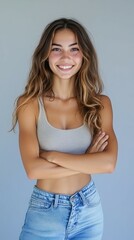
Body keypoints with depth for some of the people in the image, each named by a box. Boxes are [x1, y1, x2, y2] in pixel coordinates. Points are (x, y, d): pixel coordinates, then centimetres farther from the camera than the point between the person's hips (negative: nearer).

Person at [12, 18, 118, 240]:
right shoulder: (30, 104, -11)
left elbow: (109, 163, -16)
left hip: (89, 209, 3)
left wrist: (51, 156, -18)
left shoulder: (100, 103, -5)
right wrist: (89, 161, -16)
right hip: (44, 211, -2)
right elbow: (33, 169, -19)